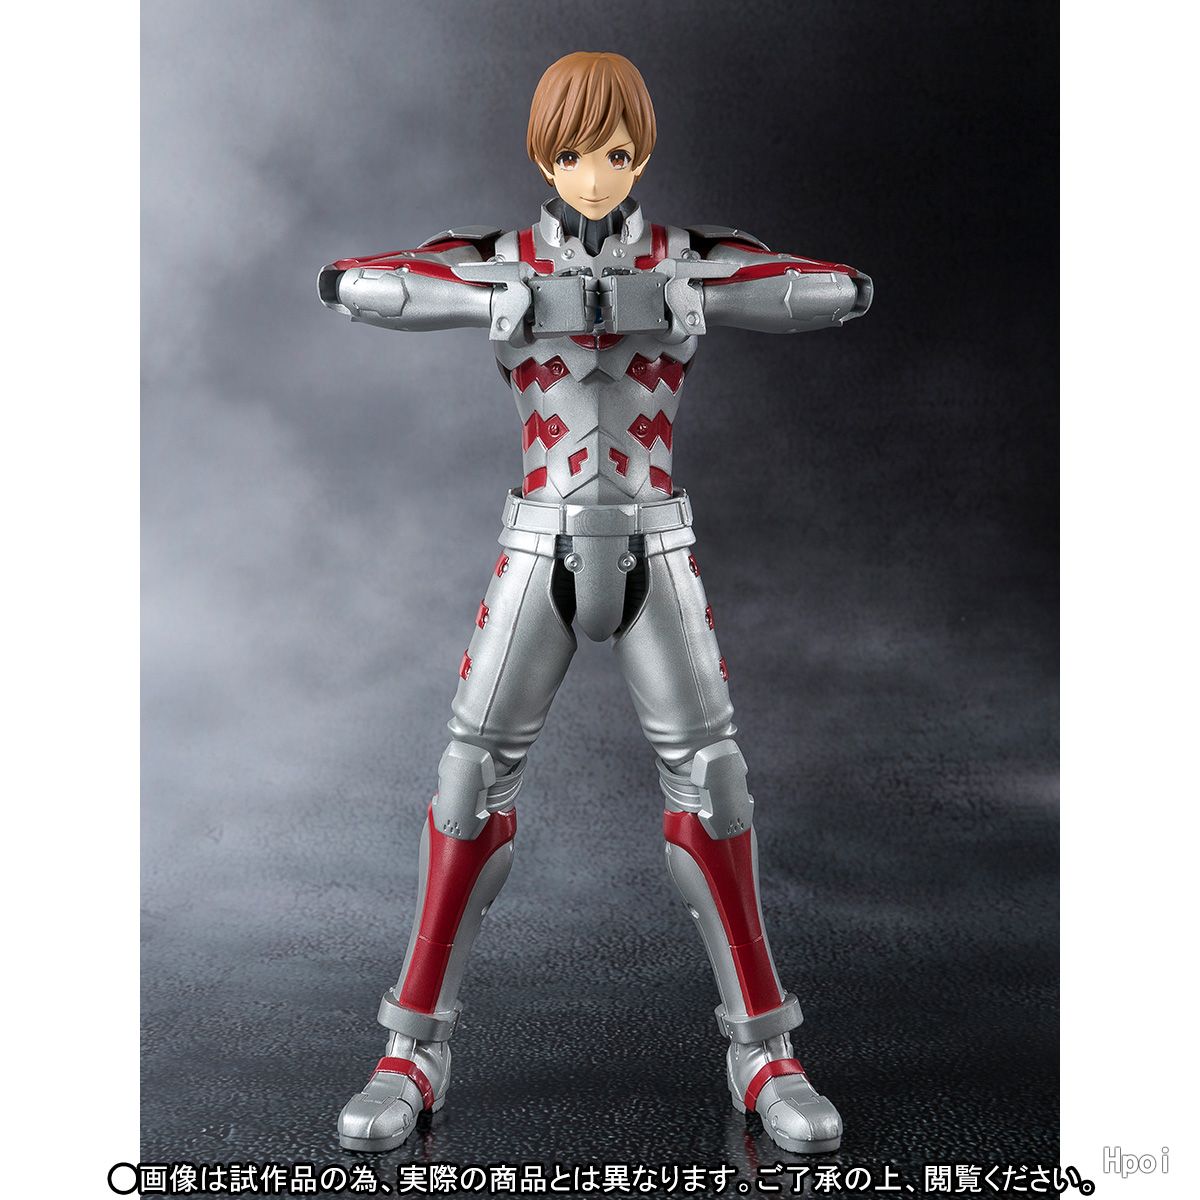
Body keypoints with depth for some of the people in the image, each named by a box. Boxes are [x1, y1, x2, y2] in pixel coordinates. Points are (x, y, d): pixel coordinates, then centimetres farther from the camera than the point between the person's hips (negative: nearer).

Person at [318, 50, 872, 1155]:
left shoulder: (690, 260, 3)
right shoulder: (496, 264, 2)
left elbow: (849, 291, -10)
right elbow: (344, 284, -14)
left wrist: (677, 297, -22)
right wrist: (528, 303, -25)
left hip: (655, 558, 0)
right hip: (540, 558, 0)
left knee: (709, 779, -7)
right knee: (474, 782, -5)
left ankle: (764, 1052, 10)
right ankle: (415, 1053, 11)